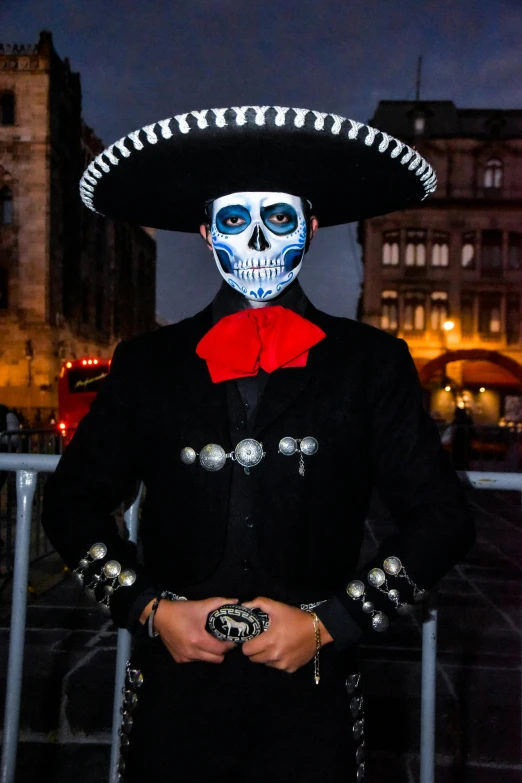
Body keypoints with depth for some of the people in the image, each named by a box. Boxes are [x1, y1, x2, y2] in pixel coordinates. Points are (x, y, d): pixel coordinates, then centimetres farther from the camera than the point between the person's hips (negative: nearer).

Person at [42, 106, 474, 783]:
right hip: (174, 694, 1)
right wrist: (150, 608, -4)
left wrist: (328, 624, -8)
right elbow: (73, 503, 8)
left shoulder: (372, 364, -2)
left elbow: (442, 517, -1)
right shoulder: (148, 364, 2)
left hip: (312, 701, -1)